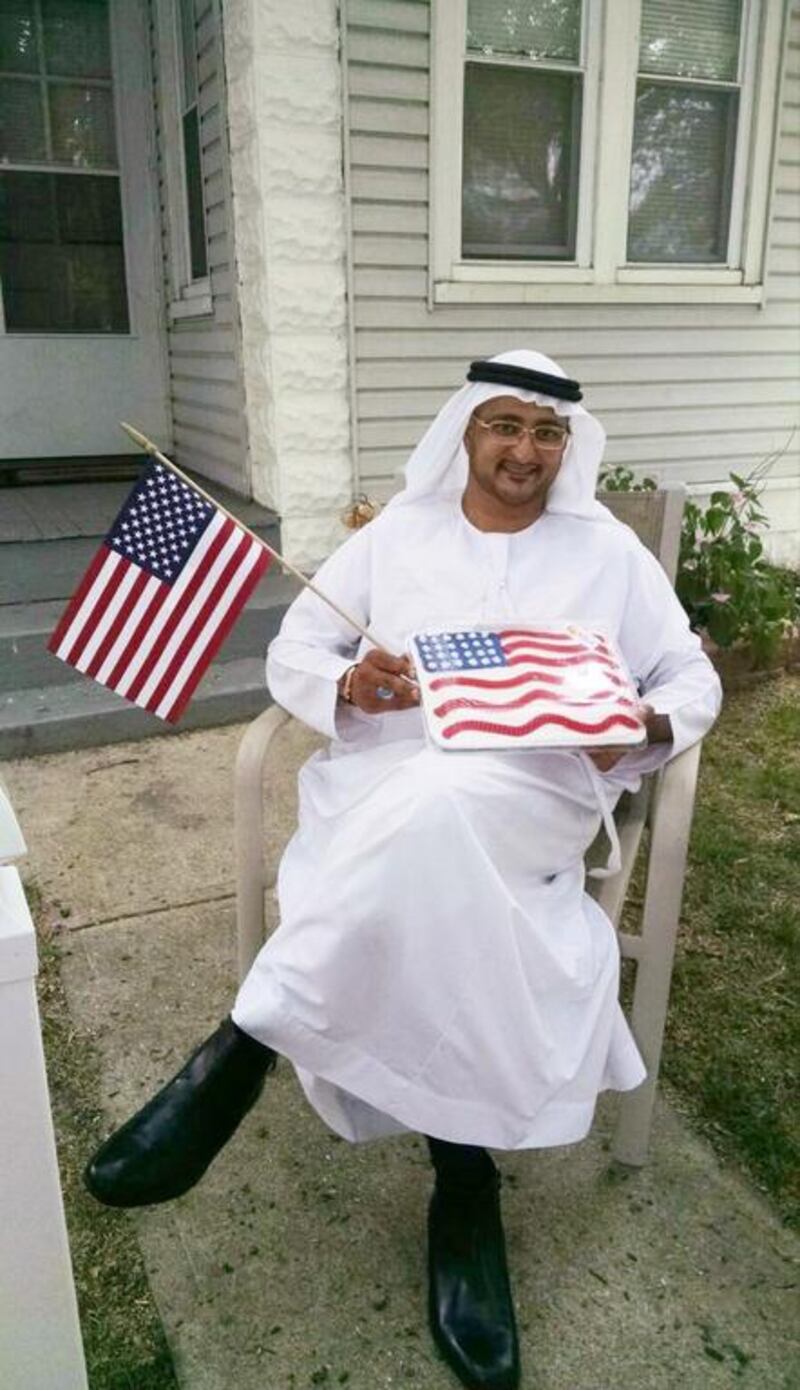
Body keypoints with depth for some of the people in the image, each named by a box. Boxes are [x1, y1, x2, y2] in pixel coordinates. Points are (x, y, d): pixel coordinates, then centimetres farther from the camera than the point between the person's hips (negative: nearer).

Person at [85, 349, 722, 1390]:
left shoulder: (609, 551, 14)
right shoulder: (396, 534, 14)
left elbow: (694, 678, 14)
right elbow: (290, 653, 11)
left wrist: (646, 725, -9)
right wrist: (347, 685, -12)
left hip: (534, 801, -1)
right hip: (381, 777, 1)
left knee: (437, 805, -37)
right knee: (427, 845, -35)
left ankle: (244, 1048, -21)